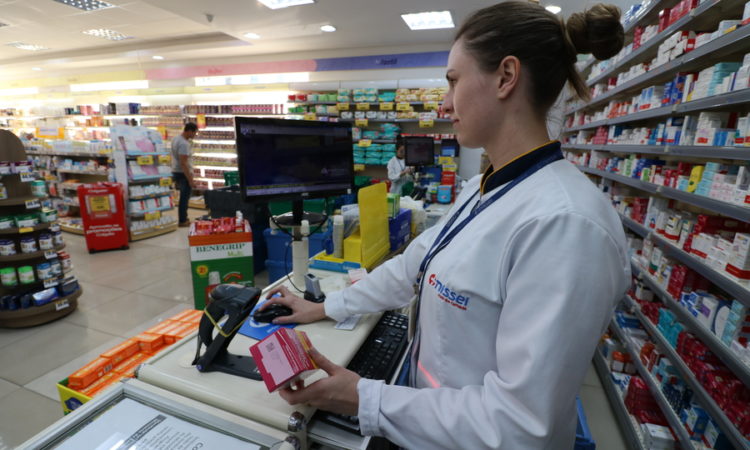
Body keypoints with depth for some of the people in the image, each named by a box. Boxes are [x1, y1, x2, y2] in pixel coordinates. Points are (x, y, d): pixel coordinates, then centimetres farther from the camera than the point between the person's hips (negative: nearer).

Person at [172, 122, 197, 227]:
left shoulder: (176, 138, 10)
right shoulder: (184, 144, -21)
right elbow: (183, 163, -25)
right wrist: (190, 180, -24)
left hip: (176, 172, 10)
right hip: (183, 173, -10)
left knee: (184, 196, 18)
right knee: (184, 197, 0)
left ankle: (183, 218, 27)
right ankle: (182, 221, 8)